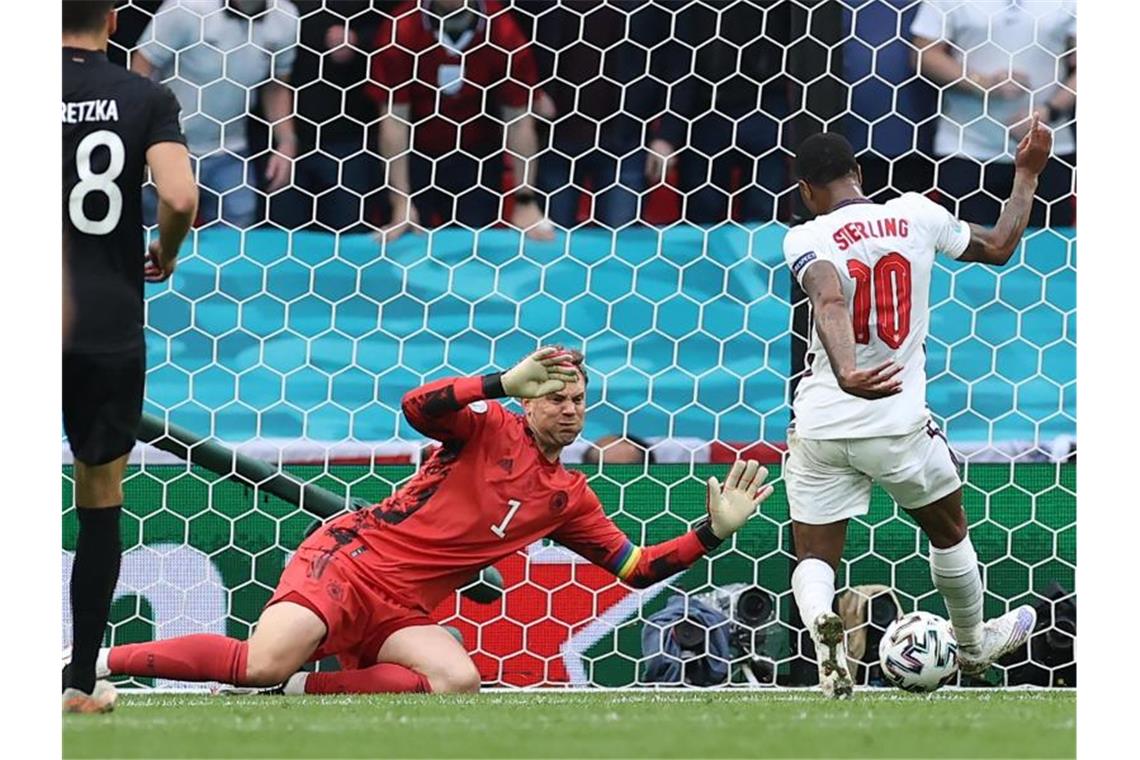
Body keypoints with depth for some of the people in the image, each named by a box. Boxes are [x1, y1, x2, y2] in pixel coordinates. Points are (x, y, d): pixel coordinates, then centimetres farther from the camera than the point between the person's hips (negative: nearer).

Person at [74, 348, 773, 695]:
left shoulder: (570, 499, 15)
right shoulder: (489, 428, -1)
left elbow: (639, 569, 15)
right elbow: (418, 406, -20)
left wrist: (715, 532, 3)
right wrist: (504, 383, -26)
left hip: (400, 612, 6)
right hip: (350, 561, -5)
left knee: (459, 681, -28)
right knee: (267, 662, -30)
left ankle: (298, 688, -16)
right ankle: (99, 661, -17)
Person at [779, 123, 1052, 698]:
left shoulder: (807, 239, -8)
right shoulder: (916, 215, -1)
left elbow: (830, 300, -29)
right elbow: (999, 246, 15)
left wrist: (846, 375, -46)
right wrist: (1027, 173, 27)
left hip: (822, 428, -2)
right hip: (900, 425, 2)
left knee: (815, 559, 8)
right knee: (949, 533, 27)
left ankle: (820, 623, -26)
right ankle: (973, 646, 45)